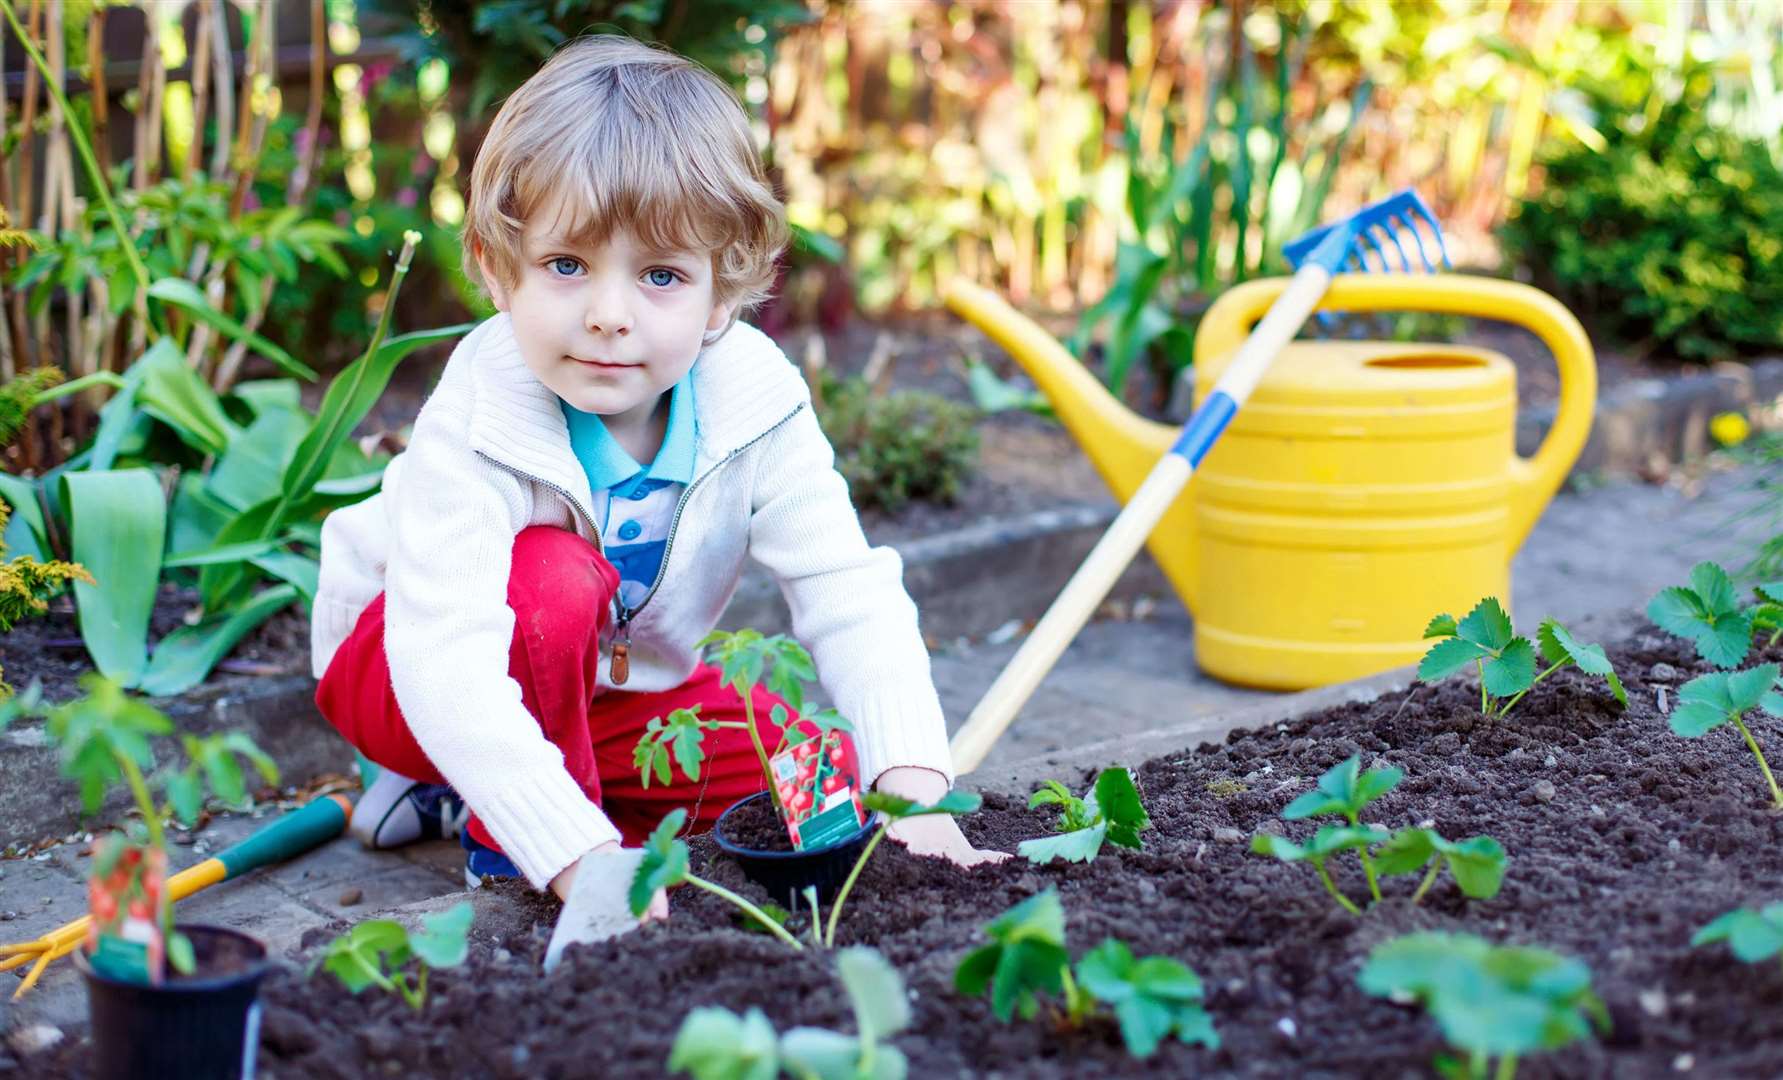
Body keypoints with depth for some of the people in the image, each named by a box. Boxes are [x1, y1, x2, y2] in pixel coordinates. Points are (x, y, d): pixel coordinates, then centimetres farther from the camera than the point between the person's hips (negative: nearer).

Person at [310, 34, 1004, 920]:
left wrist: (912, 781, -38)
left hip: (613, 684, 6)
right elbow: (446, 665, -43)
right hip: (397, 672, -6)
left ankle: (463, 800, -2)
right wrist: (578, 852, -53)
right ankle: (505, 835, -15)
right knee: (553, 577, -35)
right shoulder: (475, 429, -34)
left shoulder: (756, 405, -21)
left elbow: (850, 597, -23)